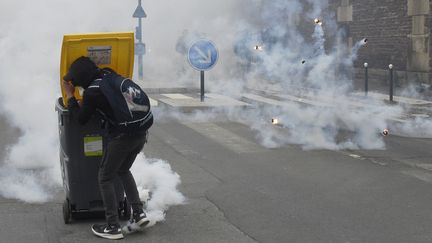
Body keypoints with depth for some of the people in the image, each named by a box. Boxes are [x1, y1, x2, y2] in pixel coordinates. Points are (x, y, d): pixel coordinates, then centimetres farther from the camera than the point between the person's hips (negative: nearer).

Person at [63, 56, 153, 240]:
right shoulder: (109, 76, 10)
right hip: (141, 132, 7)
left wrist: (70, 96, 14)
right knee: (123, 171, 26)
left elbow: (81, 118, 4)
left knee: (105, 178, 9)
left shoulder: (92, 91, -11)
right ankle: (138, 213, 19)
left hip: (122, 135, -7)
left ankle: (112, 227, 10)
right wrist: (84, 104, 25)